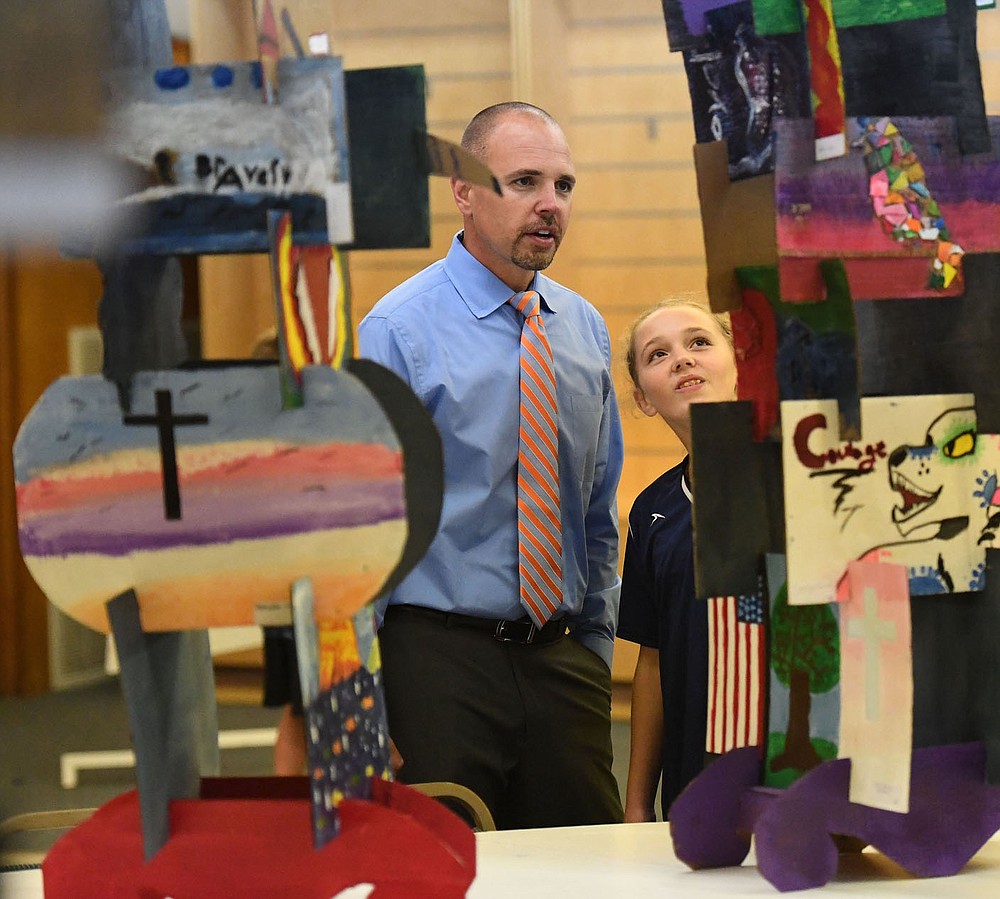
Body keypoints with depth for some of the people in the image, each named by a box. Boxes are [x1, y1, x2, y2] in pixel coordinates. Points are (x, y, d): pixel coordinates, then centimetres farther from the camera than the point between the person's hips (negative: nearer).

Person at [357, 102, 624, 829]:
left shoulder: (584, 328, 10)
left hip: (562, 657, 5)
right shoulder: (399, 329, -8)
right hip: (440, 656, -5)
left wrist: (597, 644, 16)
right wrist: (362, 686, -9)